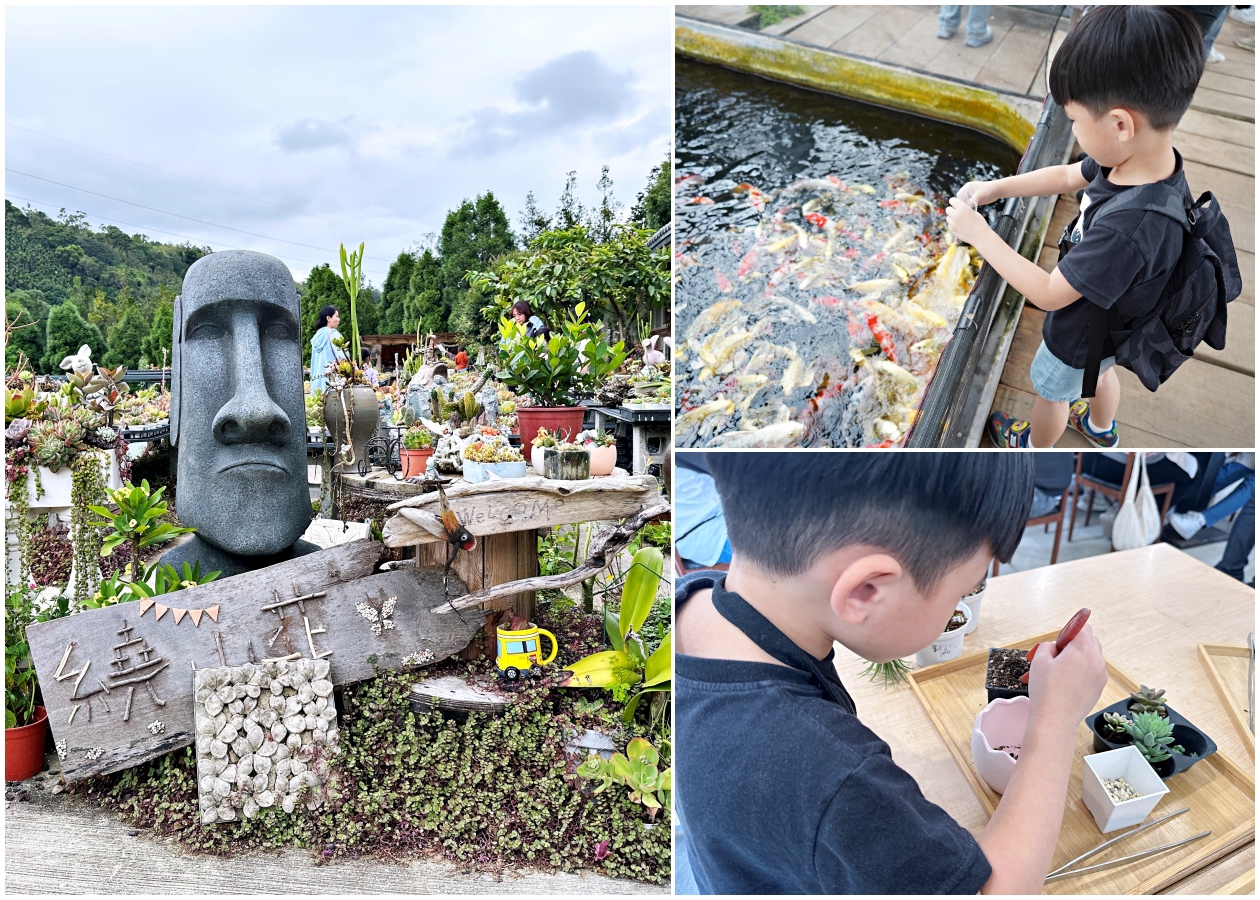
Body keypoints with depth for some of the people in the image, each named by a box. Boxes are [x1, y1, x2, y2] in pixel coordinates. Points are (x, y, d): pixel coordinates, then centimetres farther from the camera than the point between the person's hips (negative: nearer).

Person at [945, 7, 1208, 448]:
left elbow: (1048, 293, -36)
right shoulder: (1152, 159, -21)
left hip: (1080, 337, -7)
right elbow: (1068, 176, -2)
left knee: (1051, 391, 24)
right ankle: (1101, 428, 65)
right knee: (1099, 371, 35)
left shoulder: (1128, 229, -46)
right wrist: (996, 188, -9)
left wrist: (978, 233, -31)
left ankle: (1035, 445, 54)